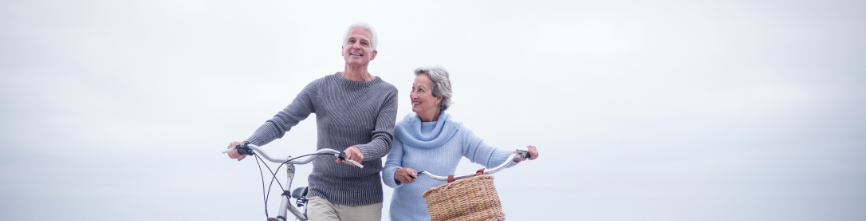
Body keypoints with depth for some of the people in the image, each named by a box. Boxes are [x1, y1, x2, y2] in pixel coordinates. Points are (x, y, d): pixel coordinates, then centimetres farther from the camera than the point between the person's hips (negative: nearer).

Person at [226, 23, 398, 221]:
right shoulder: (319, 88, 1)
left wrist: (360, 151, -34)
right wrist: (248, 144, -23)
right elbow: (281, 121, -5)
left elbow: (384, 140, -12)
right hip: (322, 195, 0)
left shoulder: (386, 93, -1)